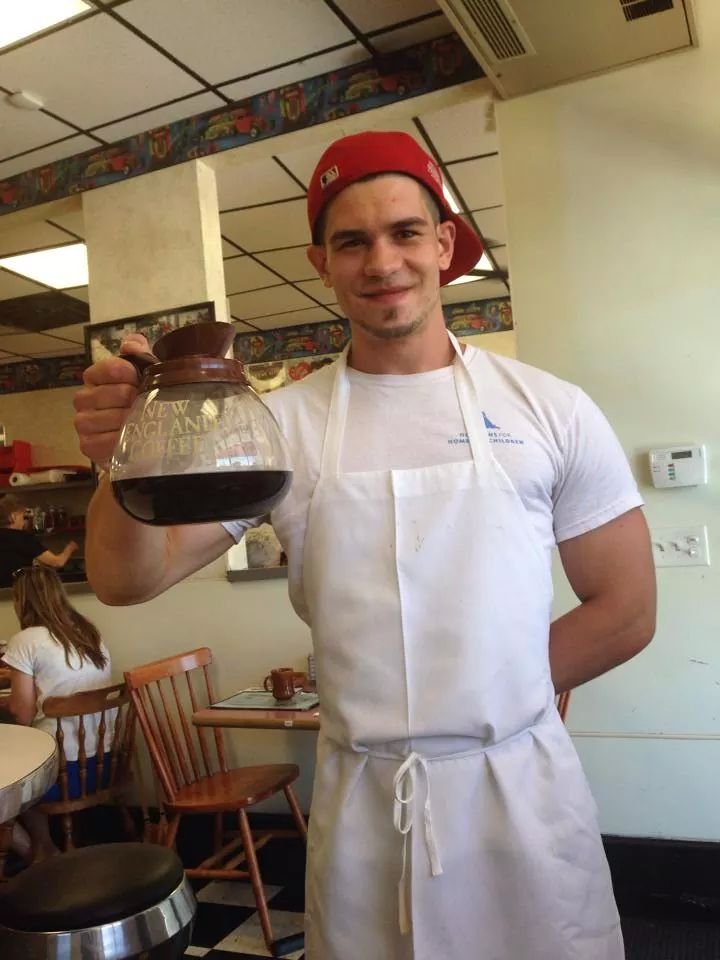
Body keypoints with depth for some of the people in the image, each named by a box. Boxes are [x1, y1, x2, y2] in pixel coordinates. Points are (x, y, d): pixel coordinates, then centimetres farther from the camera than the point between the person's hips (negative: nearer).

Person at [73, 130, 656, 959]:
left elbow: (626, 610, 0)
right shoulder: (278, 425, -4)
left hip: (524, 789, 0)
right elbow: (127, 580, -8)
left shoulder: (550, 411, -5)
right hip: (361, 802, 1)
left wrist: (482, 699, -1)